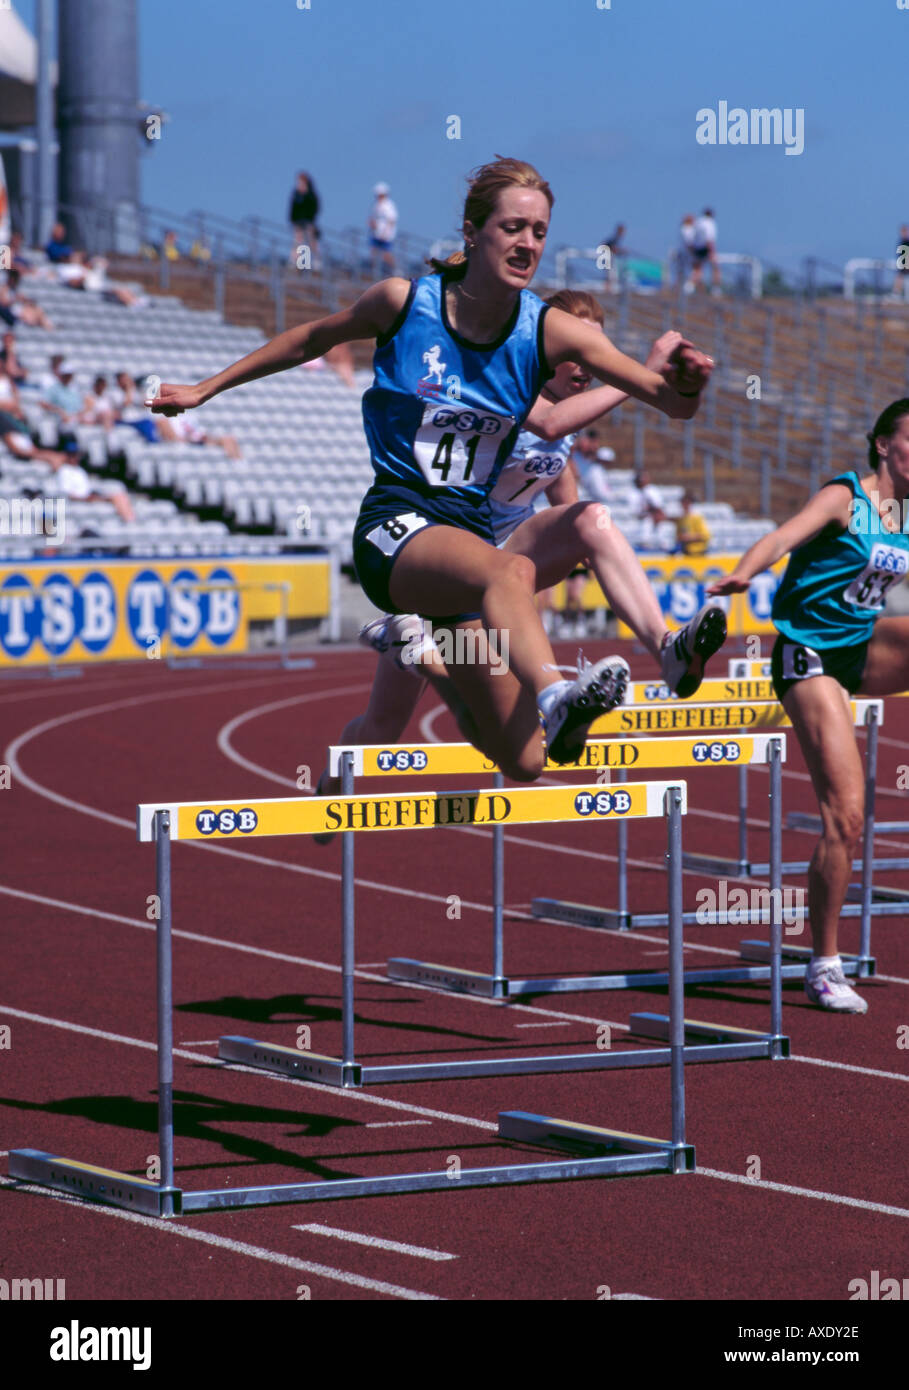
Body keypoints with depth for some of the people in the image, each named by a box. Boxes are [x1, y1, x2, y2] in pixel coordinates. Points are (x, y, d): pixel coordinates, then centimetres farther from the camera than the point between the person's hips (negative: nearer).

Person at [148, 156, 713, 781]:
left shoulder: (550, 331, -3)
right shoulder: (404, 302, -4)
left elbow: (672, 401, -13)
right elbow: (312, 339, 15)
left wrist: (684, 383, -37)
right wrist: (205, 390, 21)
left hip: (470, 530, 4)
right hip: (394, 523, -4)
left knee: (522, 762, -1)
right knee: (512, 571, -40)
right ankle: (555, 699, -72)